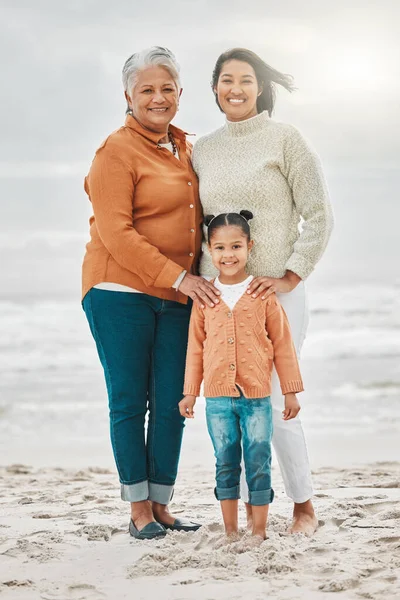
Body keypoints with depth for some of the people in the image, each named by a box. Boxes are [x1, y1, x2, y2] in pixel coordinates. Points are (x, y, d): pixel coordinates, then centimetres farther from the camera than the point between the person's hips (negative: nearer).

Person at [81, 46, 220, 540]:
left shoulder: (183, 148, 15)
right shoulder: (116, 151, -7)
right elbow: (115, 234, -14)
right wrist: (178, 277, -17)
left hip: (177, 296, 6)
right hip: (121, 294, -6)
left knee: (172, 404, 5)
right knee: (129, 402, 1)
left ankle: (161, 506, 15)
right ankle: (139, 511, 10)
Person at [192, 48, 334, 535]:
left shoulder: (285, 139, -2)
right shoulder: (202, 150, 12)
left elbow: (319, 215, -5)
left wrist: (289, 276, -11)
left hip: (274, 292, -4)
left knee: (273, 403, -7)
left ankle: (304, 505, 12)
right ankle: (250, 508, 16)